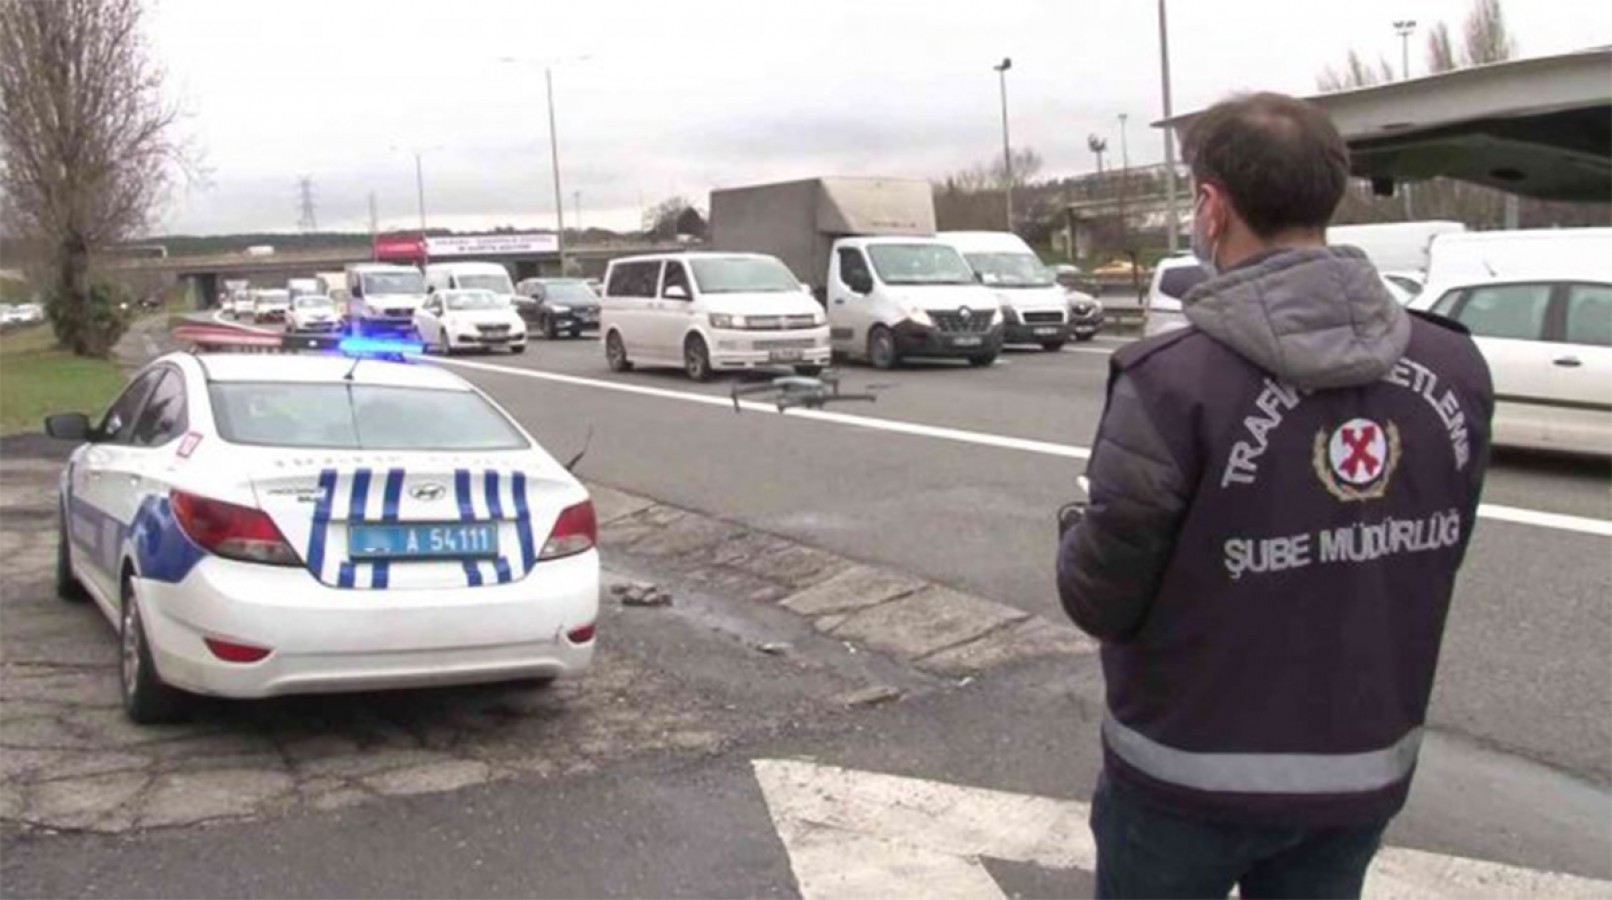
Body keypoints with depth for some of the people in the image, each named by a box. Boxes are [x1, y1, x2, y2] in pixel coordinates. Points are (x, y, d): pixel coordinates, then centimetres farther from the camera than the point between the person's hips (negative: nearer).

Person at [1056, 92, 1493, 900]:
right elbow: (1431, 558, 5)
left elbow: (1098, 599, -17)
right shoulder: (1454, 370, -8)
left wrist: (1078, 528, 3)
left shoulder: (1175, 382, -24)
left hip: (1192, 779, -4)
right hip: (1368, 771, 4)